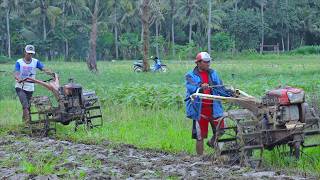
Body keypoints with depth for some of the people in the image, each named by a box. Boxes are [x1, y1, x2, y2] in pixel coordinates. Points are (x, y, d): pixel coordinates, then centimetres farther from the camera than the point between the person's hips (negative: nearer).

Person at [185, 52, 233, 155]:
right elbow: (191, 88, -22)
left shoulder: (213, 73, 12)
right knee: (200, 137, 4)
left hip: (214, 108, 4)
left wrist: (230, 94, -4)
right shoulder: (191, 76, -3)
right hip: (199, 110, -4)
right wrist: (200, 87, -42)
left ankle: (212, 142, 35)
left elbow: (220, 89, 12)